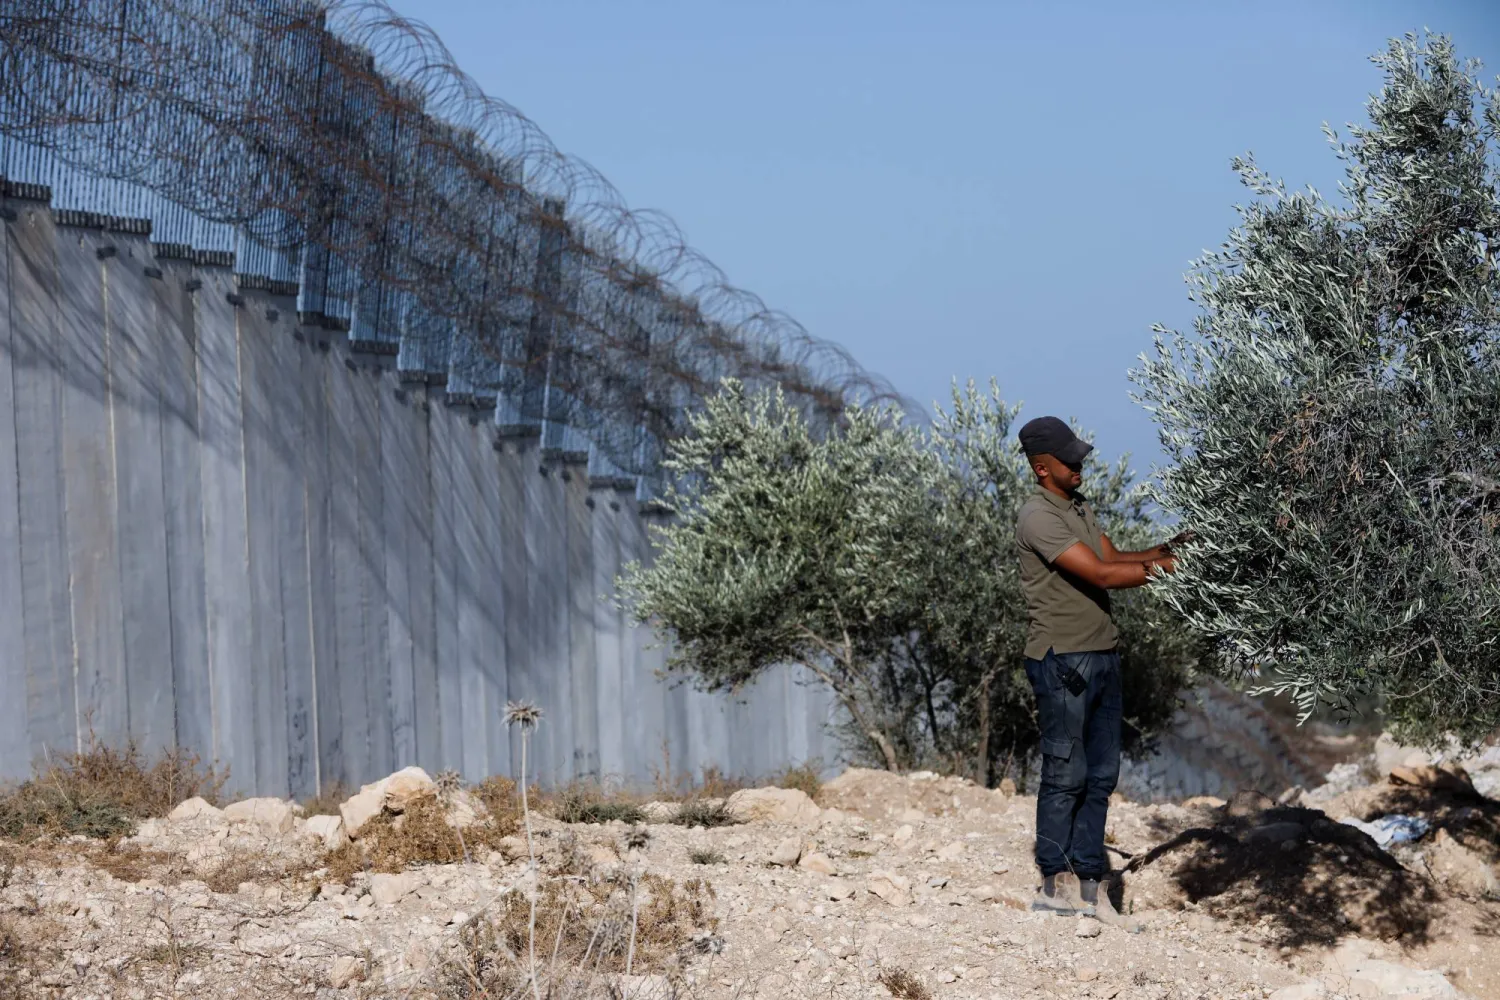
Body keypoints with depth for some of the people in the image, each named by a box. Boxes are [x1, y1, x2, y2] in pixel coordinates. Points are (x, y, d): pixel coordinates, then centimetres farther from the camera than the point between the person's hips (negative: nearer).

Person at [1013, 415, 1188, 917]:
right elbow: (1101, 575, -19)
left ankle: (1087, 881, 14)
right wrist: (1162, 568, -15)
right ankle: (1055, 884, 3)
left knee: (1102, 773, 9)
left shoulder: (1080, 507, 15)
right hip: (1063, 662, -9)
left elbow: (1115, 558, 11)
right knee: (1066, 774, -4)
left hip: (1102, 656, 9)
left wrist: (1161, 551, -5)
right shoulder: (1038, 516, -15)